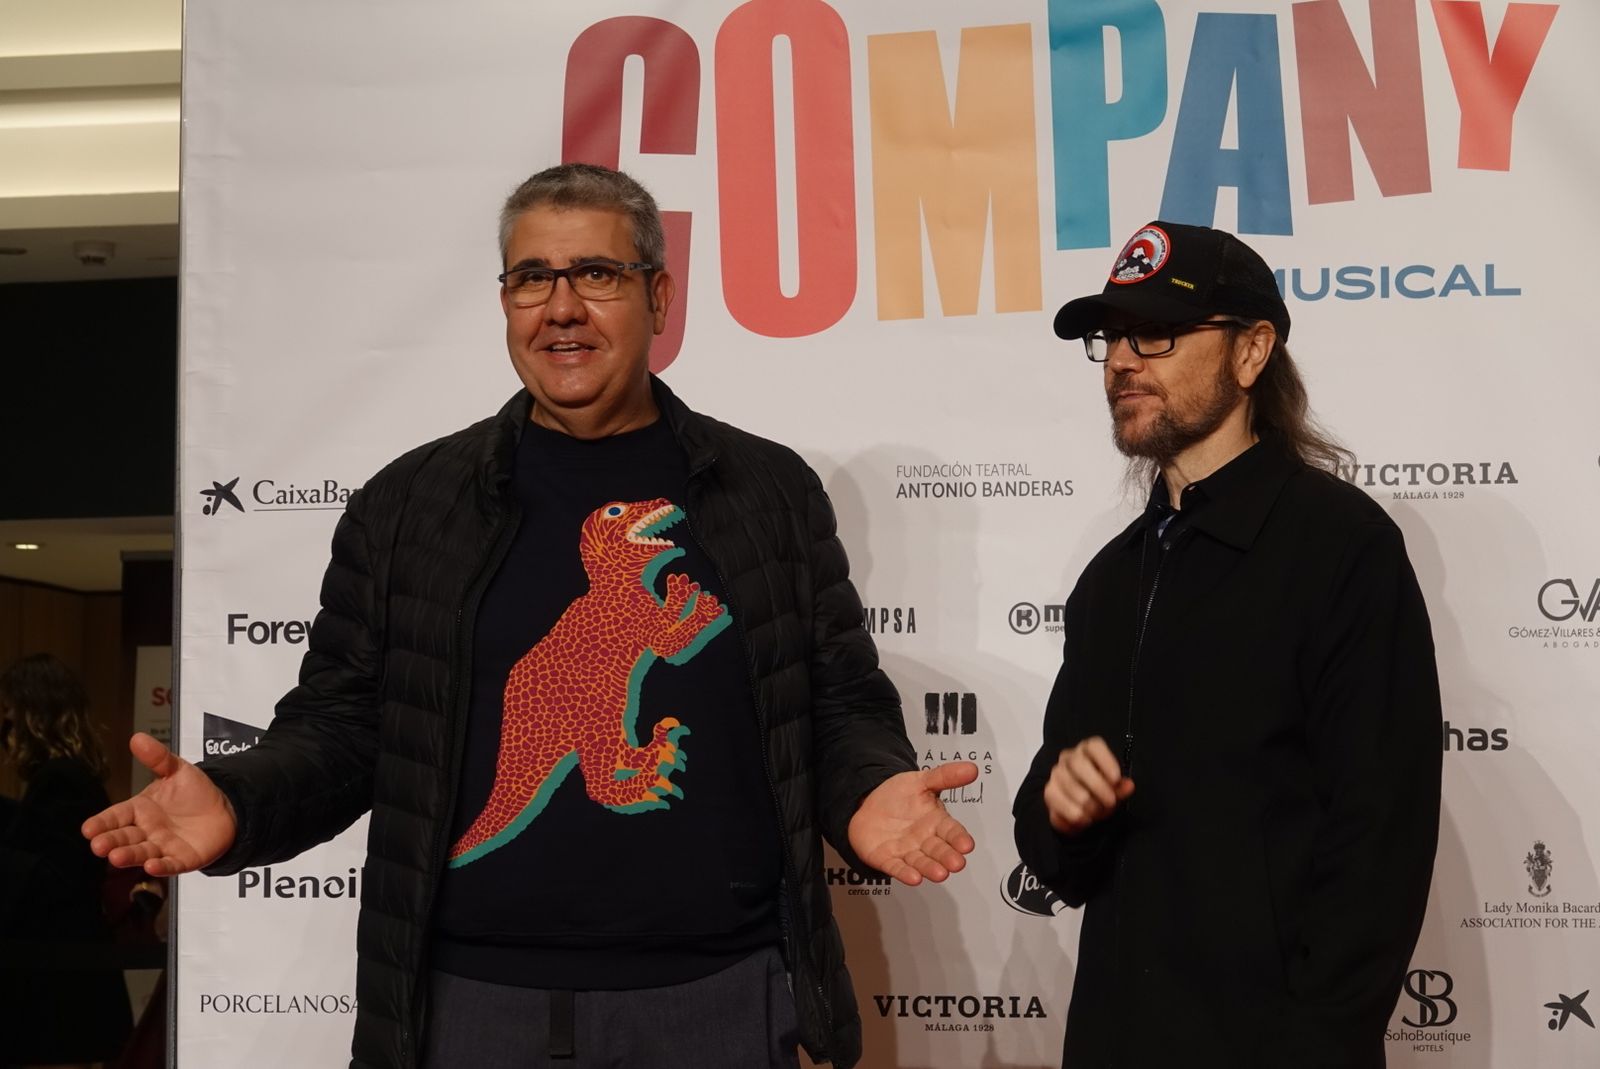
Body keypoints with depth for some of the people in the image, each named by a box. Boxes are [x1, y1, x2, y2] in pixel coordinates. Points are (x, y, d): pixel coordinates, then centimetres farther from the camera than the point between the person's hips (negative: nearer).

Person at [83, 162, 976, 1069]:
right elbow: (342, 728, 6)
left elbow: (842, 708, 6)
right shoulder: (409, 504, 5)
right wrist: (235, 804, -13)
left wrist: (868, 795, -15)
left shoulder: (771, 492, 4)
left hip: (717, 996, 0)